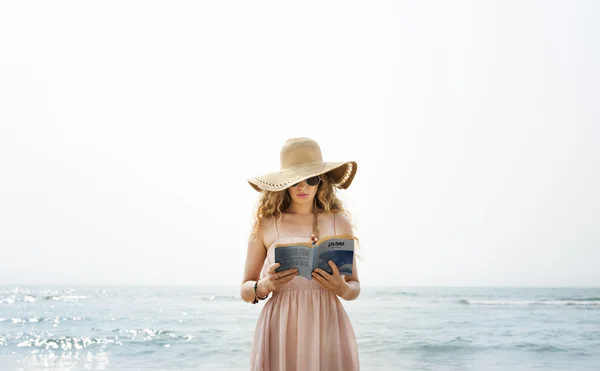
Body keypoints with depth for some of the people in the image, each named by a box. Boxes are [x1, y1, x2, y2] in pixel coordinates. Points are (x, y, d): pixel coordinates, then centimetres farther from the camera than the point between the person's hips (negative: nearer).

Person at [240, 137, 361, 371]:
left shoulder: (340, 223, 3)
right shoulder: (265, 224, -1)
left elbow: (355, 286, 9)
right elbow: (245, 290, 4)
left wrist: (342, 288, -12)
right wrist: (264, 286, -17)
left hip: (327, 328, 1)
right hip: (280, 331, -1)